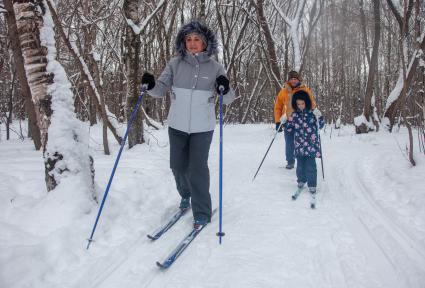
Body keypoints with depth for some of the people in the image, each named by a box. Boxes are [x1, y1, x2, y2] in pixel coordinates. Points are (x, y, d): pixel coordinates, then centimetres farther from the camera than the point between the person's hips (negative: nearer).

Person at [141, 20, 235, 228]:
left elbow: (228, 99, -1)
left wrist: (225, 90, -23)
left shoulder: (215, 67, -2)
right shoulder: (175, 64, 0)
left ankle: (202, 213, 11)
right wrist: (151, 85, -21)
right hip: (177, 125, 3)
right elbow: (162, 89, 0)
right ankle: (186, 195, 43)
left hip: (202, 127, -2)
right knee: (178, 166, 13)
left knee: (198, 169, -6)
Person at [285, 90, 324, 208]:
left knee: (310, 166, -6)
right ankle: (301, 181, 32)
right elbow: (290, 129, 14)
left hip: (311, 145, -3)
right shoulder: (294, 114, 6)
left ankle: (312, 186, 4)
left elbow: (320, 126, -1)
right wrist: (286, 122, -1)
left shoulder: (312, 113, -2)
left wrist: (319, 117, -17)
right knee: (300, 165, 11)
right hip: (299, 145, 3)